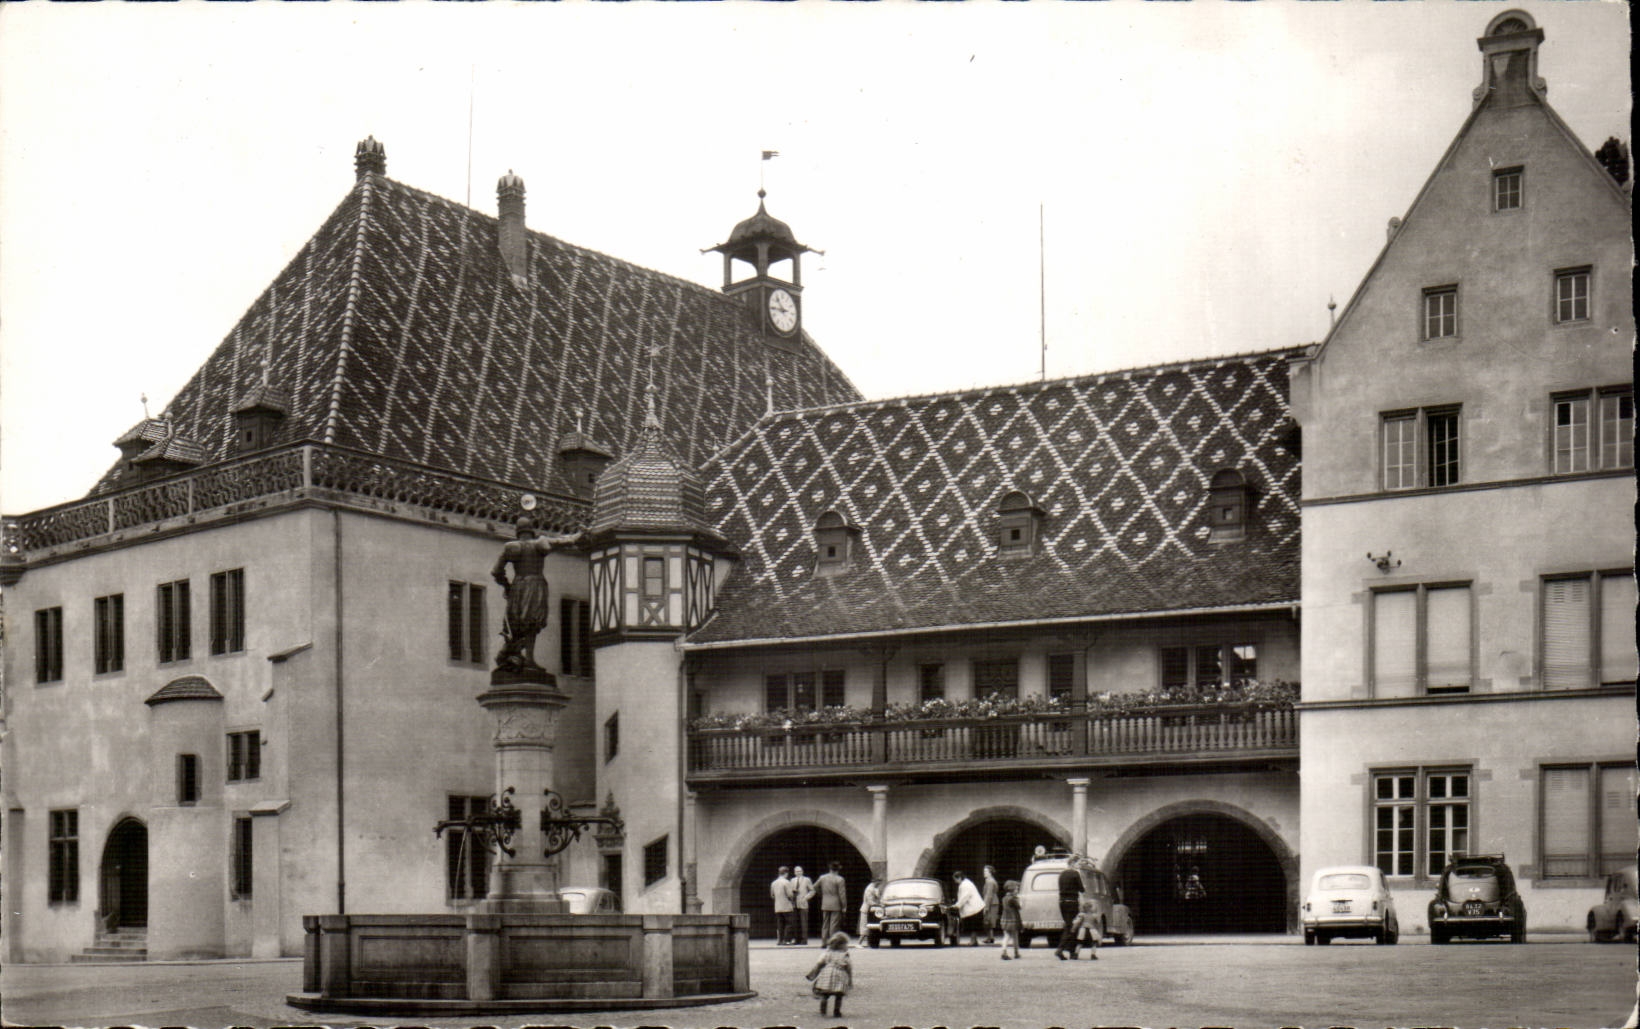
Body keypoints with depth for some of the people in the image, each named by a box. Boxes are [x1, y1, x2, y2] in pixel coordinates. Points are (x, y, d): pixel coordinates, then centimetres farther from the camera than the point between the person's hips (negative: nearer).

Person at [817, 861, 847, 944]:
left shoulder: (822, 878, 4)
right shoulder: (839, 879, -11)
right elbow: (842, 894, -11)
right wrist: (844, 906, -5)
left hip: (825, 905, 5)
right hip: (836, 905, -5)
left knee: (825, 924, 12)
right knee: (834, 925, -2)